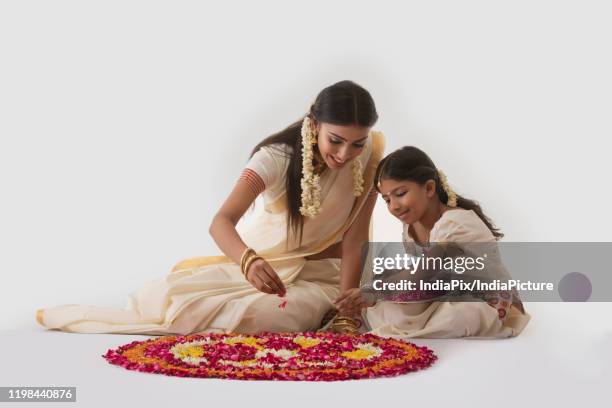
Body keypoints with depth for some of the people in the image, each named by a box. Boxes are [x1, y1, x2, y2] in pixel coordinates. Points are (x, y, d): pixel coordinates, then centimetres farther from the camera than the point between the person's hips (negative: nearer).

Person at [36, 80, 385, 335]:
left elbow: (355, 239, -16)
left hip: (321, 273, 1)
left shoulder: (369, 154, -17)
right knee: (173, 293, -23)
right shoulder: (277, 156, -24)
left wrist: (345, 309, -27)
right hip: (261, 261, 0)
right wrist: (249, 261, -58)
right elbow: (221, 221, -36)